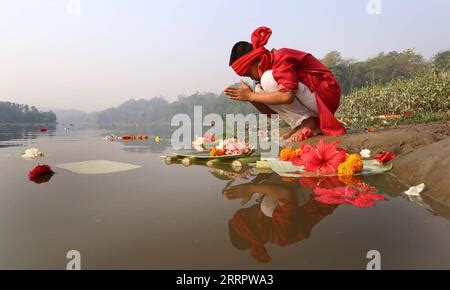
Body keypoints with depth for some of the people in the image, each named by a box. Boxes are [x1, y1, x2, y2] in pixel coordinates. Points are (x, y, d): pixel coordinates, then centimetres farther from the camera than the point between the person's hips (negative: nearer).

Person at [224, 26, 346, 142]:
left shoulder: (281, 57, -17)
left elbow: (287, 96, -33)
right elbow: (273, 112, 7)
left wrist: (251, 95, -22)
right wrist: (248, 96, -6)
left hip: (325, 96, -9)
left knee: (269, 79, -21)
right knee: (259, 90, 1)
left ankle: (309, 124, -14)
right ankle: (300, 125, -1)